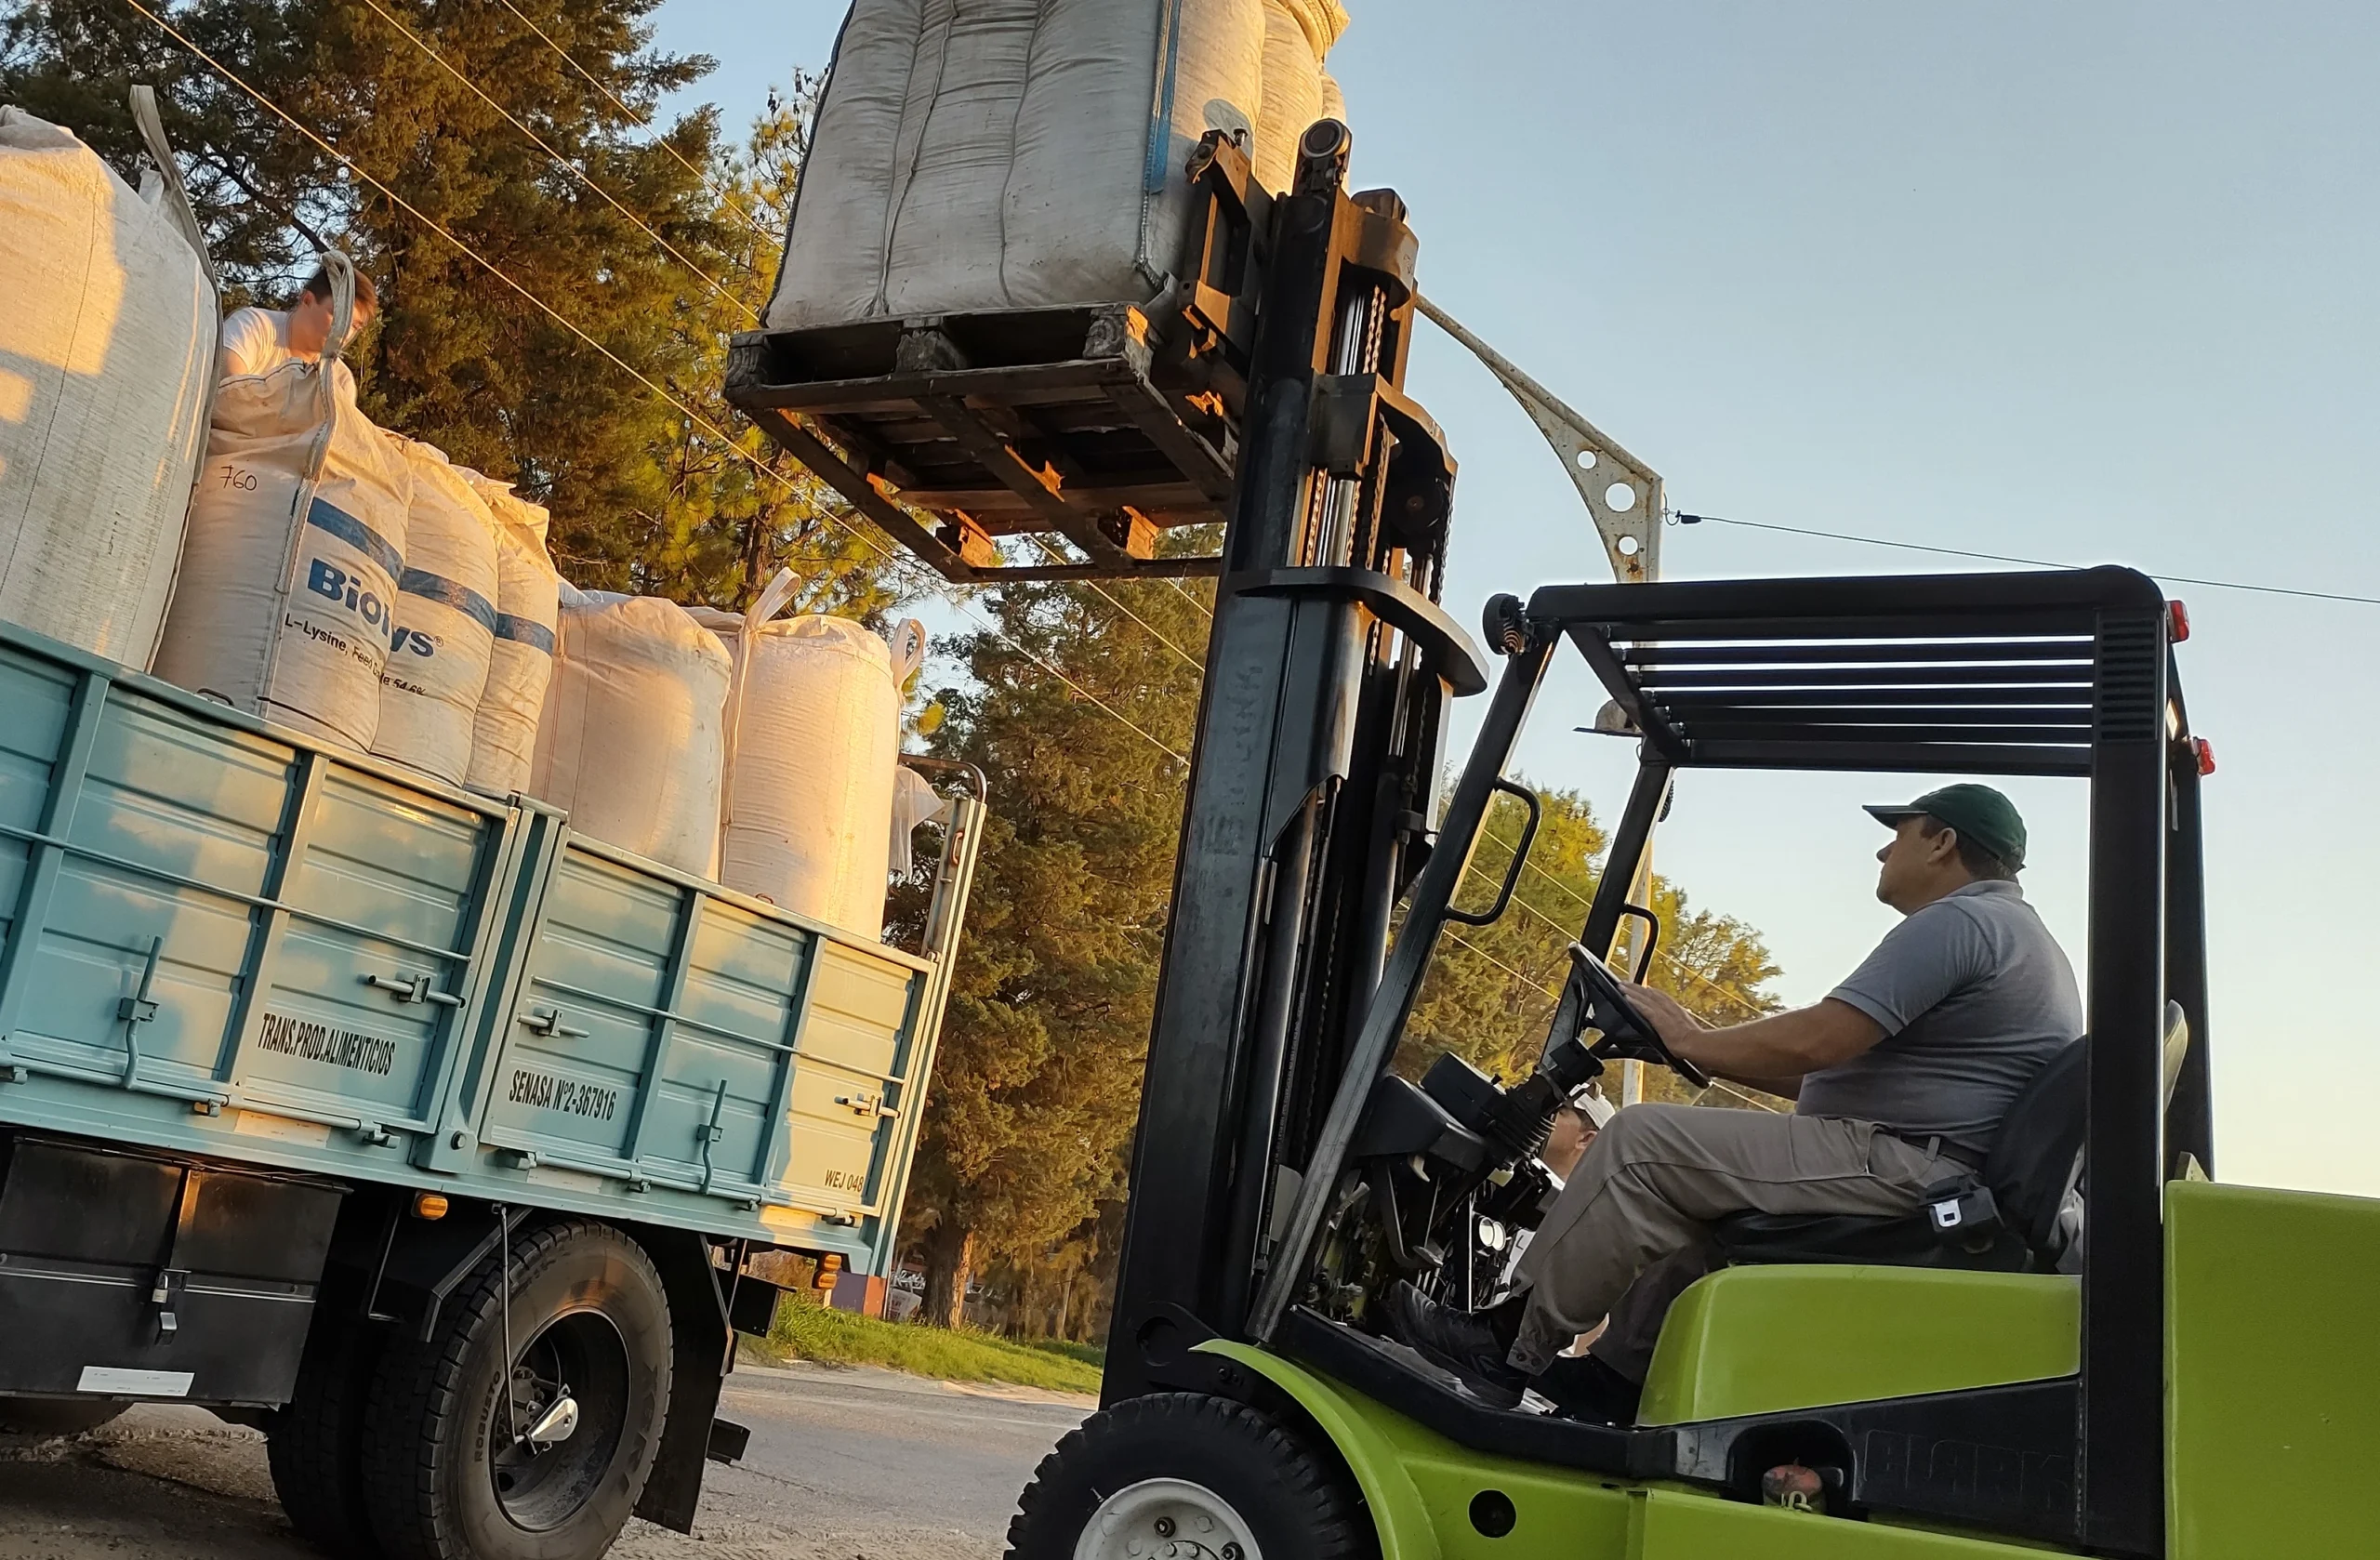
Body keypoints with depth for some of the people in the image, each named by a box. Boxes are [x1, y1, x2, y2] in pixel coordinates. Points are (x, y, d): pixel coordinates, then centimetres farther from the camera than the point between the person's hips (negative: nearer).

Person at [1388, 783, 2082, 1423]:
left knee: (1644, 1141, -12)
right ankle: (1621, 1373, 18)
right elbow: (1846, 1067, 22)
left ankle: (1508, 1346, -6)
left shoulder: (1959, 921, -12)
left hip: (1902, 1165, -11)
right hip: (1935, 1180, 11)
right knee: (1696, 1181, 23)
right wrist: (1717, 1053, 17)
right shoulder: (2013, 929, 23)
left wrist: (1693, 1041, -6)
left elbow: (1816, 1042, -21)